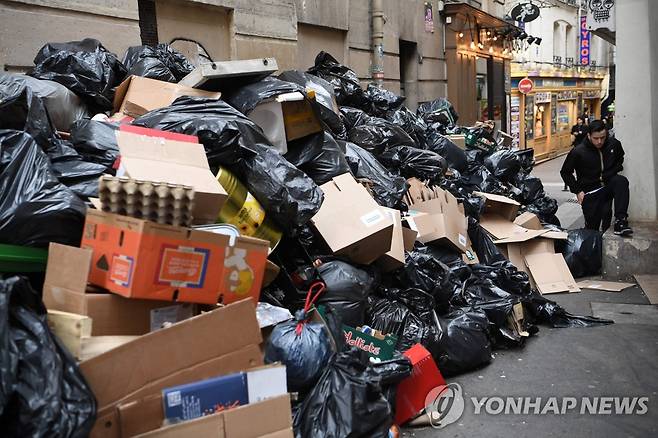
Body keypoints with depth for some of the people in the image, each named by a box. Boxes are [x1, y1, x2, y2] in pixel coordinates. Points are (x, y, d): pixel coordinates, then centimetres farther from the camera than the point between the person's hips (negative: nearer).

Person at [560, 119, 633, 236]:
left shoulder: (614, 144, -4)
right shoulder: (578, 152, -12)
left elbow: (620, 160, 20)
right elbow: (565, 173, 0)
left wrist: (609, 175, 4)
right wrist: (578, 191, -7)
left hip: (609, 185, 2)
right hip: (590, 192, -2)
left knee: (621, 181, -30)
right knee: (592, 229, -7)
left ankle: (620, 221, -33)